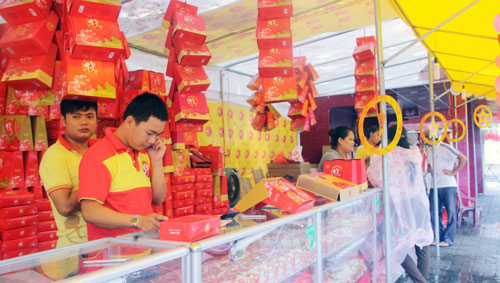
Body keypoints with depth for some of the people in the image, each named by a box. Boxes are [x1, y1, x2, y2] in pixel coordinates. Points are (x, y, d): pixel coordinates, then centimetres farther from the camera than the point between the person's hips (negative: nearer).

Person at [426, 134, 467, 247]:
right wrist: (429, 169, 6)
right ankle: (438, 237, 17)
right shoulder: (429, 150, 12)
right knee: (433, 213, 6)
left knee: (451, 213, 0)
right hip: (434, 186, 7)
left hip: (448, 185, -6)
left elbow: (463, 158, -16)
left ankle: (448, 239, 8)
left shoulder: (444, 147, -9)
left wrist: (453, 172, -13)